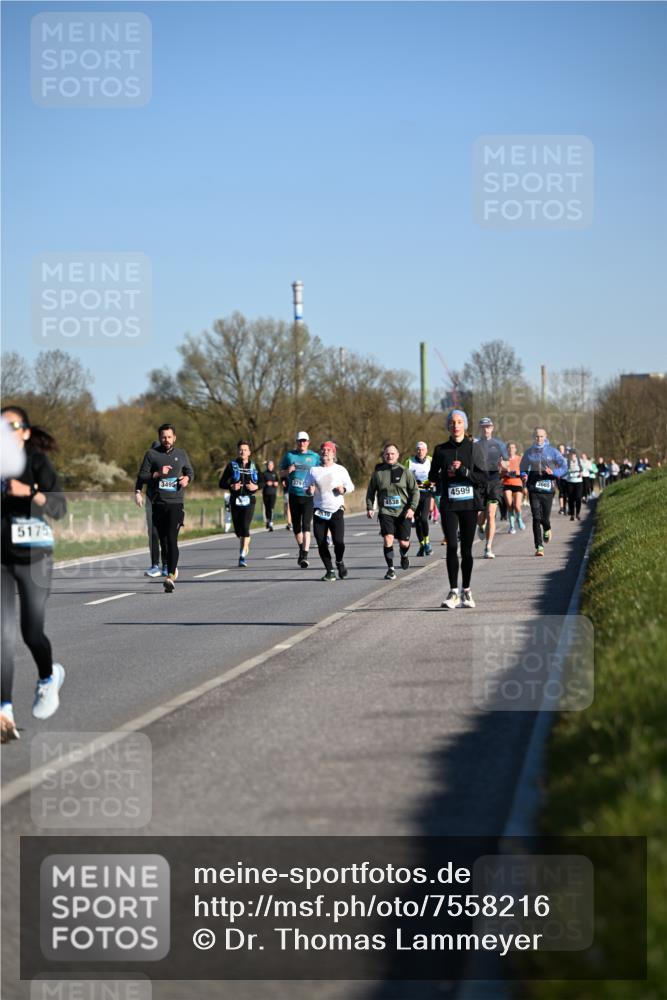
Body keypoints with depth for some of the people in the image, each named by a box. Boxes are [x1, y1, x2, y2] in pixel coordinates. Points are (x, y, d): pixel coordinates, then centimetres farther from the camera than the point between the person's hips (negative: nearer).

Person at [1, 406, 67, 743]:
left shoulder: (37, 462, -8)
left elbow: (59, 507, -18)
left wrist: (29, 492, -34)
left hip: (33, 559, -2)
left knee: (31, 633, 5)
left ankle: (49, 677, 39)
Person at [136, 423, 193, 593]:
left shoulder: (181, 454, 11)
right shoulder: (151, 454, 6)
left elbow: (190, 472, 24)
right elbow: (141, 477, 3)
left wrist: (187, 479, 1)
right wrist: (157, 474, -13)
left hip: (176, 503, -1)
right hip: (159, 503, 1)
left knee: (172, 539, -15)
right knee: (163, 540, 9)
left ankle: (170, 577, -20)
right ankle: (173, 568, 32)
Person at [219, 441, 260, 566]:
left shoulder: (254, 466, 7)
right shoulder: (231, 465, 4)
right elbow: (221, 483, 4)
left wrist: (256, 487, -7)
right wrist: (231, 486, -16)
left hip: (249, 500, -1)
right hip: (235, 501, 1)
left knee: (245, 527, -17)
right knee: (238, 529, 7)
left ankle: (243, 556, -17)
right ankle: (245, 546, 39)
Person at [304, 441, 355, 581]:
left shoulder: (340, 470, 6)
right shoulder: (313, 470, 10)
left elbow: (350, 486, 9)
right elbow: (306, 487, 13)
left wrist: (343, 489, -13)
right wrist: (309, 490, -11)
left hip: (336, 511, -2)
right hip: (319, 511, 2)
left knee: (339, 541, -12)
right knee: (321, 543, -2)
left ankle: (339, 562, 18)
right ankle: (329, 571, 12)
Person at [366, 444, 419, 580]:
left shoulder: (405, 472, -1)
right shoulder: (378, 473, 3)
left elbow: (415, 491, 2)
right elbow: (370, 492, 14)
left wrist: (412, 508, -9)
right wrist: (369, 507, 4)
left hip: (403, 512, 0)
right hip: (385, 512, 0)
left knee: (404, 543, 2)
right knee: (388, 539, -17)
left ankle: (404, 555, 39)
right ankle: (390, 569, -6)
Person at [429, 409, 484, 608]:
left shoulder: (474, 448, 2)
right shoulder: (441, 450, 7)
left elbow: (483, 478, -3)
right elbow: (433, 476, 14)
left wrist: (463, 471, -15)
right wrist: (447, 474, -5)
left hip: (469, 504, 0)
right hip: (449, 504, 0)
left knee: (466, 549, 4)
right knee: (452, 547, -11)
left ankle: (466, 592, 15)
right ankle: (453, 592, -13)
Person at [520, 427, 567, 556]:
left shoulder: (553, 452, 3)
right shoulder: (529, 452, 8)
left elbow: (564, 467, 2)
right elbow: (523, 467, 20)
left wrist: (553, 472, -16)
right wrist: (524, 476, -2)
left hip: (547, 488, -1)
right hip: (533, 489, 1)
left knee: (545, 518, 1)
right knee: (536, 518, -9)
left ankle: (547, 530, 39)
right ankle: (539, 547, -8)